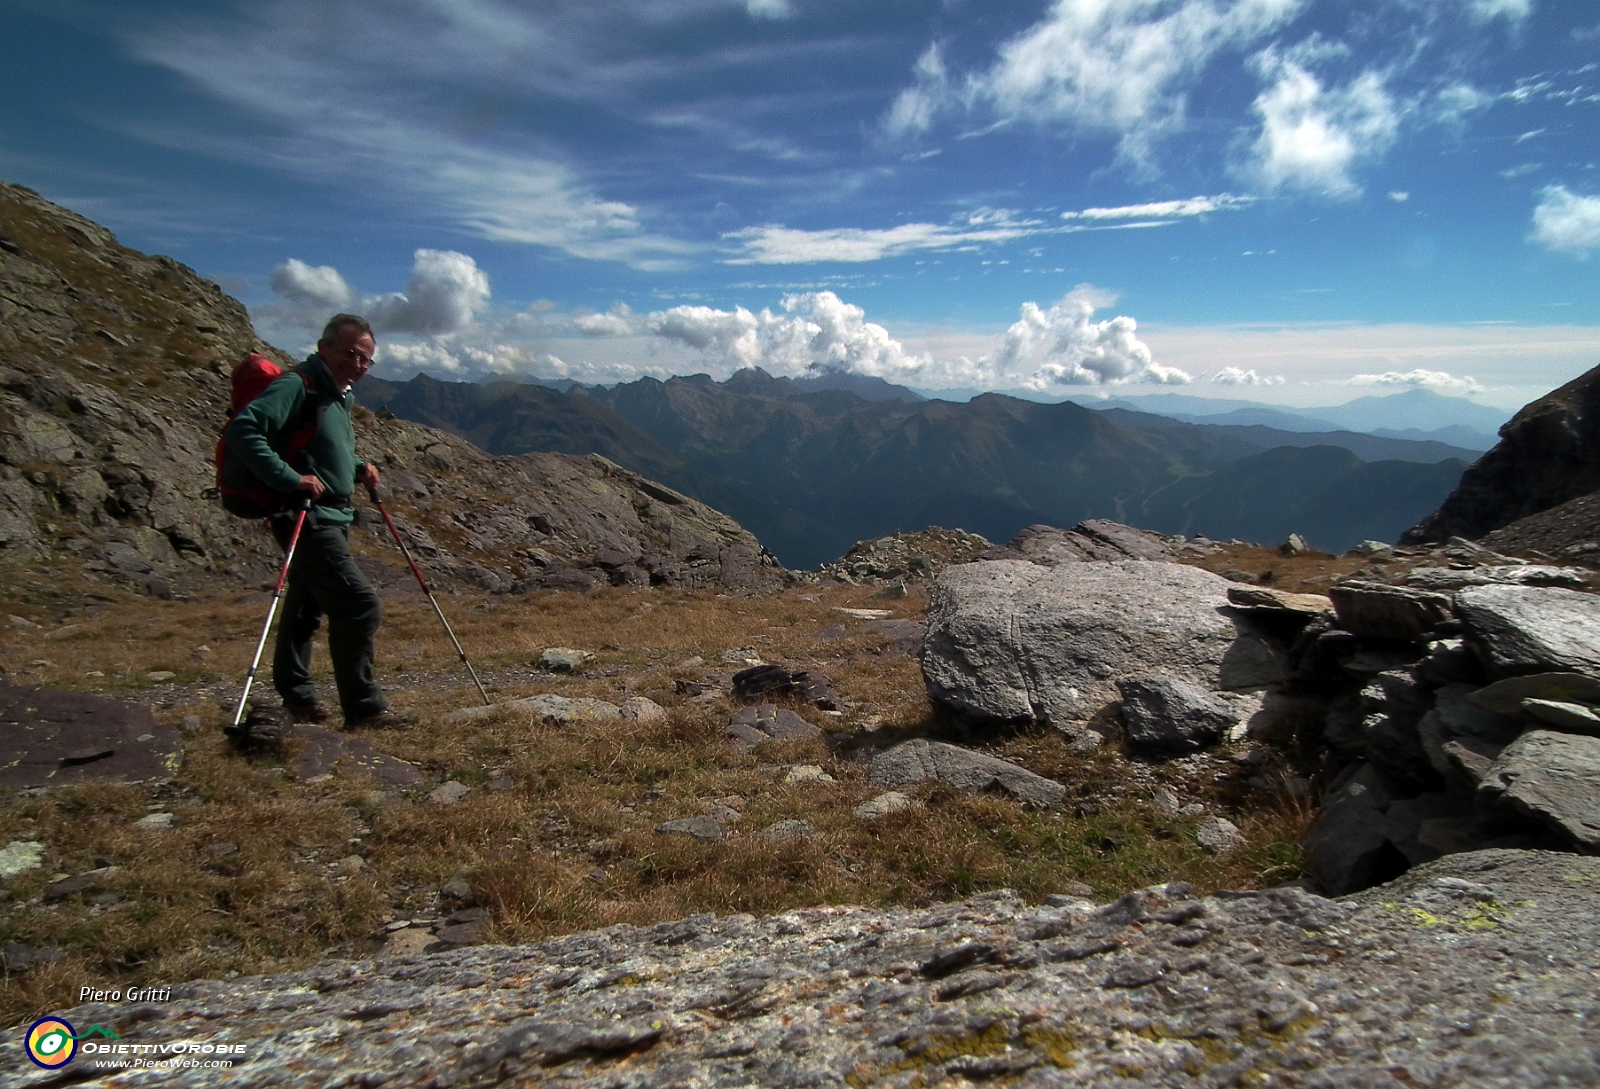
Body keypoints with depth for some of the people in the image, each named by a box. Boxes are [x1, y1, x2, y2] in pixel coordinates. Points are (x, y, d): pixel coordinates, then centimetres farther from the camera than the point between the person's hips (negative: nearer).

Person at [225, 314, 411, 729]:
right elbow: (243, 430, -24)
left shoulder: (340, 396, 16)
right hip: (308, 519, -10)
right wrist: (290, 479, -28)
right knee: (360, 607, -13)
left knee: (307, 608, 17)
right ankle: (364, 708, -6)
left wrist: (359, 468, 10)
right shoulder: (297, 386, -13)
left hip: (330, 519, 10)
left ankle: (296, 694, 29)